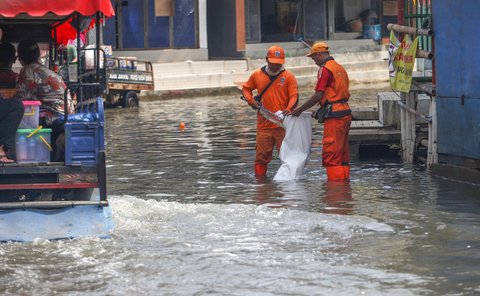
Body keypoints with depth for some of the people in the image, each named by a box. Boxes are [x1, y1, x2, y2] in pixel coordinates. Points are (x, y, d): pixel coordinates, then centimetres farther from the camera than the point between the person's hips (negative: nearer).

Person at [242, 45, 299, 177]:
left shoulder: (288, 77, -2)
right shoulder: (257, 75, 7)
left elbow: (294, 96, -8)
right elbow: (246, 88, 22)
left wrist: (288, 110, -27)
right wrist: (251, 100, 2)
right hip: (263, 124, 2)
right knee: (261, 156, 6)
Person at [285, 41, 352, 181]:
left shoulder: (325, 69, -9)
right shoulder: (339, 67, 18)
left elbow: (318, 95, -15)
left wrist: (299, 110, -7)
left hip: (334, 116, -9)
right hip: (345, 112, 9)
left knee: (330, 153, -7)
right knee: (342, 152, 13)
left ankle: (335, 181, -9)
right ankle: (344, 179, 16)